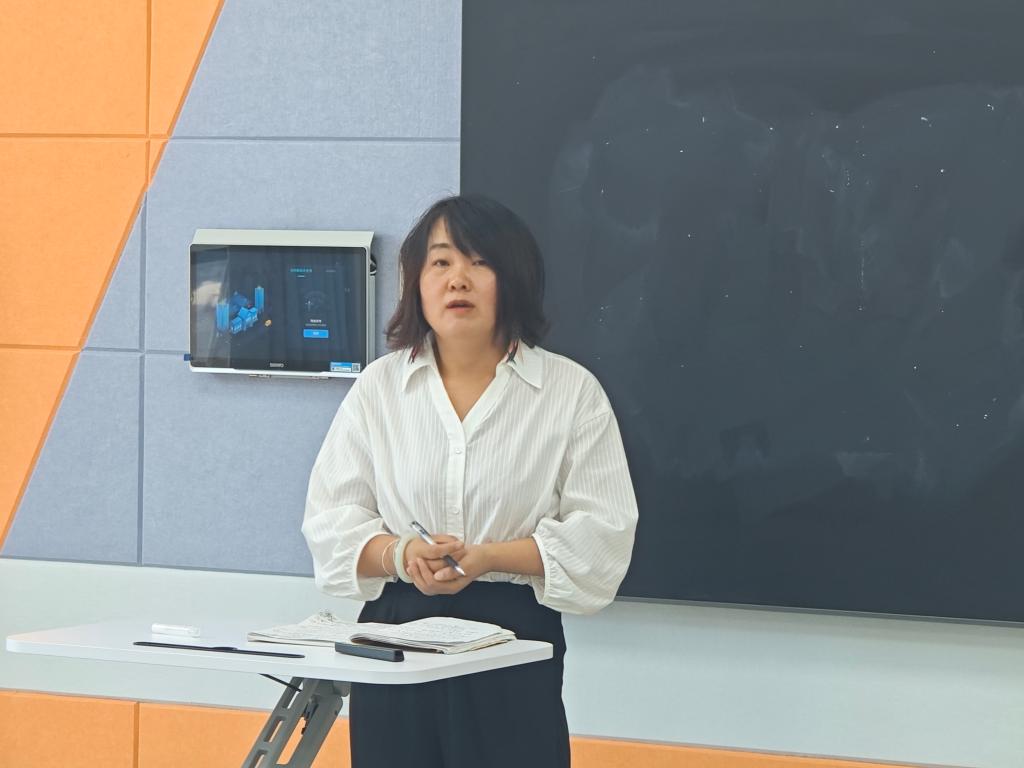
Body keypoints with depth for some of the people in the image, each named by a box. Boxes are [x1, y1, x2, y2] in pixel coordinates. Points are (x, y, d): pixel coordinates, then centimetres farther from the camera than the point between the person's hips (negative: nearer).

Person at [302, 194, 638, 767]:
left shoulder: (572, 391, 2)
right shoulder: (378, 388, 9)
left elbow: (601, 531, -4)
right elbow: (332, 517, 5)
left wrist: (487, 557, -17)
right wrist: (400, 554, -16)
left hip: (516, 637, -2)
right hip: (396, 630, 2)